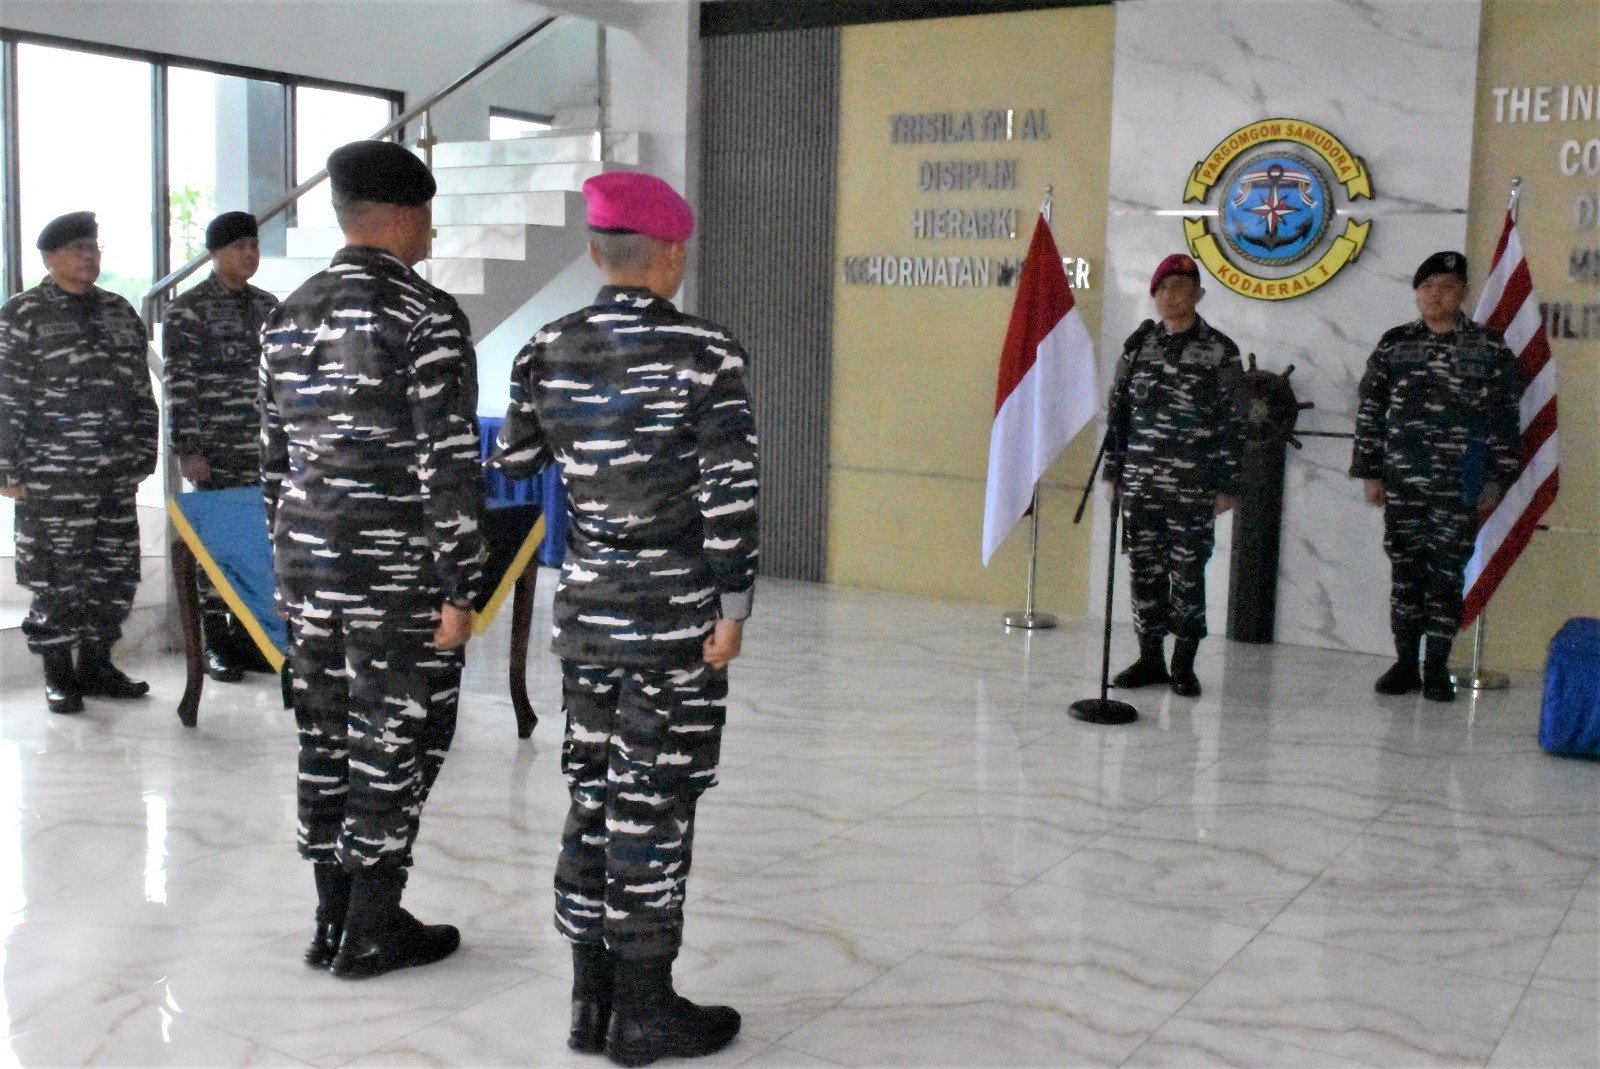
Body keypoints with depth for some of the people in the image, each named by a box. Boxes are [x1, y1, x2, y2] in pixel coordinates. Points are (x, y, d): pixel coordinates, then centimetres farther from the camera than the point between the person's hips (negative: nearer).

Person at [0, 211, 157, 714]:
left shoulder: (121, 313, 14)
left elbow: (142, 391, 17)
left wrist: (144, 453, 13)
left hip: (116, 475, 5)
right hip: (52, 479, -5)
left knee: (115, 570, 9)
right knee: (56, 576, 0)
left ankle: (96, 663, 22)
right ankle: (58, 673, 11)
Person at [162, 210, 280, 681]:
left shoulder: (267, 305, 12)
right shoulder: (187, 310, -4)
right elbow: (179, 386, -8)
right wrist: (188, 449, -13)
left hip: (265, 449, 5)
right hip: (217, 451, -5)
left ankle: (247, 634, 16)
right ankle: (215, 643, 8)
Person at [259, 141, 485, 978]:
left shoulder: (287, 318, 10)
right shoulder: (425, 316, -12)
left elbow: (274, 459, 14)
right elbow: (450, 464, -17)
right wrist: (458, 589, -13)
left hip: (306, 564, 7)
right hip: (396, 574, -7)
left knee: (326, 741, 13)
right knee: (394, 746, 4)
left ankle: (333, 920, 22)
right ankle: (370, 933, 12)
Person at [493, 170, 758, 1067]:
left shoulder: (548, 351, 2)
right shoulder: (707, 354, -11)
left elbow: (512, 465, 10)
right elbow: (730, 494, -15)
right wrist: (732, 606, -9)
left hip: (586, 605, 5)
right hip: (674, 612, -5)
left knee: (592, 798, 13)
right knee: (654, 806, 3)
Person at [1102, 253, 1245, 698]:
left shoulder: (1220, 351, -2)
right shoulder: (1138, 344, 8)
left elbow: (1233, 424, -2)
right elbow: (1118, 410, 12)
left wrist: (1226, 485, -6)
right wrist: (1113, 472, 9)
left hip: (1192, 488, -3)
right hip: (1139, 482, 4)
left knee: (1188, 574, 1)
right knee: (1144, 570, 8)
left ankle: (1184, 666, 12)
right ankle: (1150, 659, 18)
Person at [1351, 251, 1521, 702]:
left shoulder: (1490, 349, 2)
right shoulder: (1393, 345, 6)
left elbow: (1505, 419, 3)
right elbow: (1370, 412, 7)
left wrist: (1497, 479, -1)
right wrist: (1369, 471, 3)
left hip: (1458, 485, -2)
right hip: (1401, 481, 2)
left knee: (1447, 572, 1)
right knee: (1404, 571, 6)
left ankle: (1437, 667, 10)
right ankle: (1405, 663, 16)